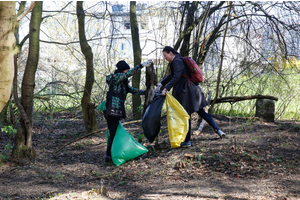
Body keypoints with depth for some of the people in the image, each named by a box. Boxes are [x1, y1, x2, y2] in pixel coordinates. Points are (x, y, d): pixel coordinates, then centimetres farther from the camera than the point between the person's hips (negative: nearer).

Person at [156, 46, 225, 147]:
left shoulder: (177, 61, -13)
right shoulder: (175, 62, 18)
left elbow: (176, 77, -23)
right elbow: (171, 76, 26)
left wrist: (166, 89, -24)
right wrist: (160, 84, 20)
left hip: (186, 90, -10)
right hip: (193, 88, 10)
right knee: (201, 112, 14)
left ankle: (187, 141, 5)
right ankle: (217, 130, 8)